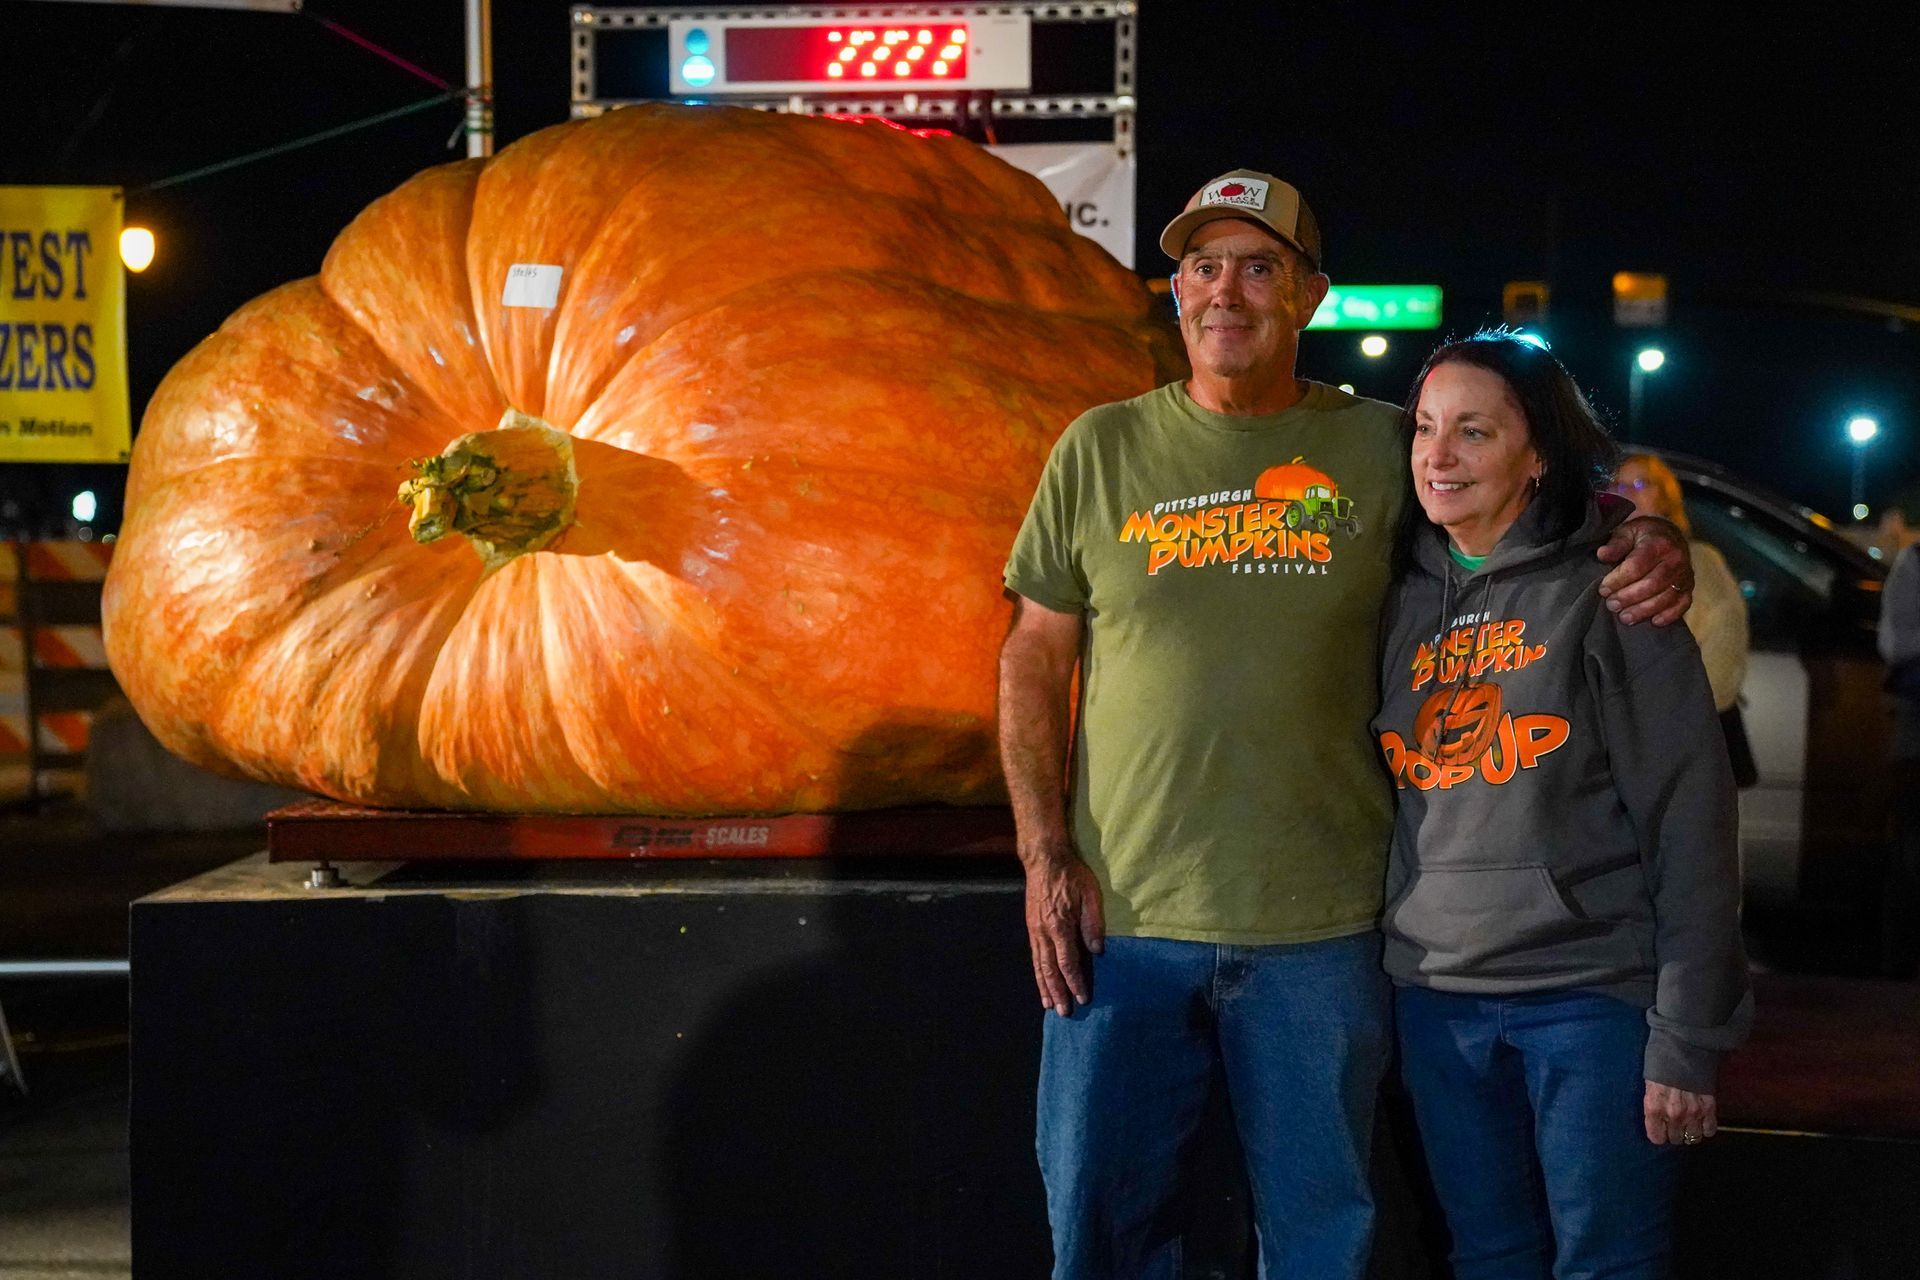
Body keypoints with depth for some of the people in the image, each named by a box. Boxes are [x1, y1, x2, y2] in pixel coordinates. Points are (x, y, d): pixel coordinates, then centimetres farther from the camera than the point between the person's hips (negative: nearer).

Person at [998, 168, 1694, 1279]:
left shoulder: (1381, 448, 3)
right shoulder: (1100, 452, 5)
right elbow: (1035, 663, 7)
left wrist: (1653, 545, -10)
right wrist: (1047, 855, -2)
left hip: (1321, 932, 0)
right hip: (1123, 916, 0)